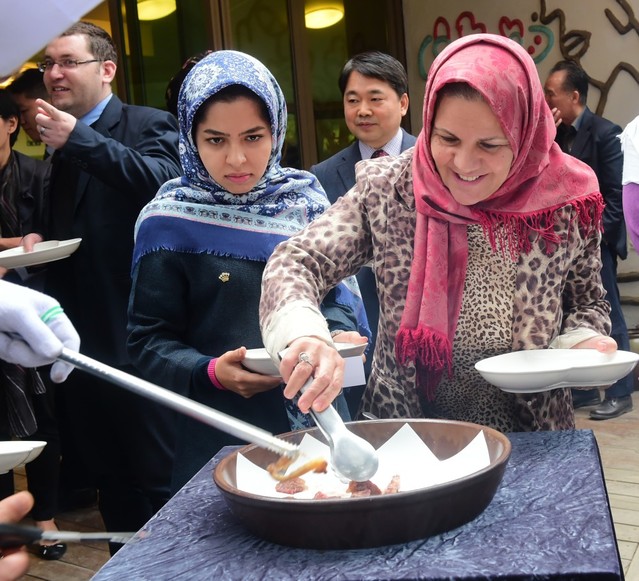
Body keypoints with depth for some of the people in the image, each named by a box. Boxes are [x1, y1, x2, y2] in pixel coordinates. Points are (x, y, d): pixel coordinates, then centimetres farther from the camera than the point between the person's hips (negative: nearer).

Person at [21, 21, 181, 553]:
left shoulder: (149, 125, -4)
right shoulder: (58, 142, 18)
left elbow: (163, 181, -26)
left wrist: (77, 140, -22)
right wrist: (39, 239, 6)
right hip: (83, 343, 8)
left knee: (162, 484, 1)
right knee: (111, 487, 17)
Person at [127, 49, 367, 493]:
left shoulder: (304, 198, 2)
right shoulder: (170, 222, -9)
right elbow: (149, 339, -8)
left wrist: (339, 332, -9)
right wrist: (211, 373, -23)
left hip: (319, 417, 4)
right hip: (222, 436, -3)